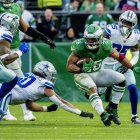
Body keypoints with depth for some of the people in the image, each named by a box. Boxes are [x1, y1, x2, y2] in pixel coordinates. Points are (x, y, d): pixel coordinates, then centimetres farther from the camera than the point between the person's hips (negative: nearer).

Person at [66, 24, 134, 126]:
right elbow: (69, 66, -21)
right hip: (82, 75, -4)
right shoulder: (80, 47, -25)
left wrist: (133, 68, 7)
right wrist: (81, 70, -39)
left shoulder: (105, 47, -16)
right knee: (92, 88, -34)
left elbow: (120, 57, 1)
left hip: (97, 73, 5)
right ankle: (103, 115, -47)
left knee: (120, 79, -11)